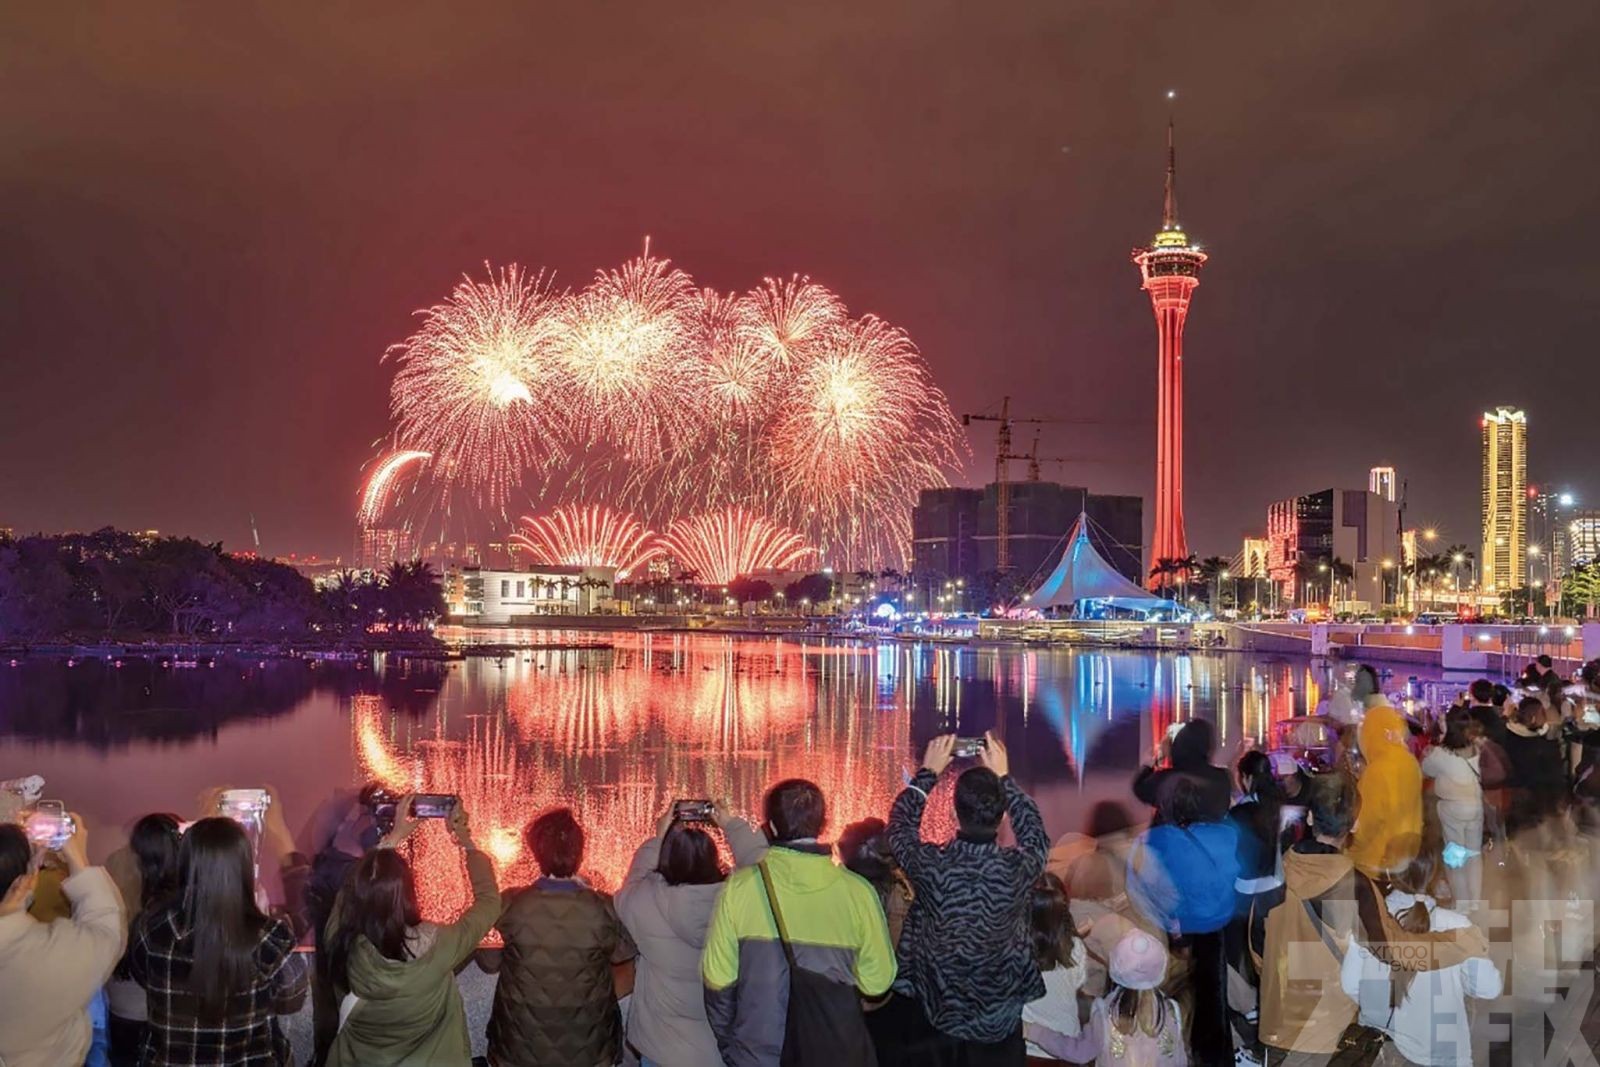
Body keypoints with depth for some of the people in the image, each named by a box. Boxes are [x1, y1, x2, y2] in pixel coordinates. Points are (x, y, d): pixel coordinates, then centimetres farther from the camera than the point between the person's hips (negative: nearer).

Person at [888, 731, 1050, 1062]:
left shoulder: (930, 865, -19)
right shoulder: (1019, 869, -19)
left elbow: (900, 822, 3)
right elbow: (1035, 831, 6)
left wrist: (929, 771, 9)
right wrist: (1004, 777, 10)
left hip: (941, 1021, 0)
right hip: (1001, 1023, 0)